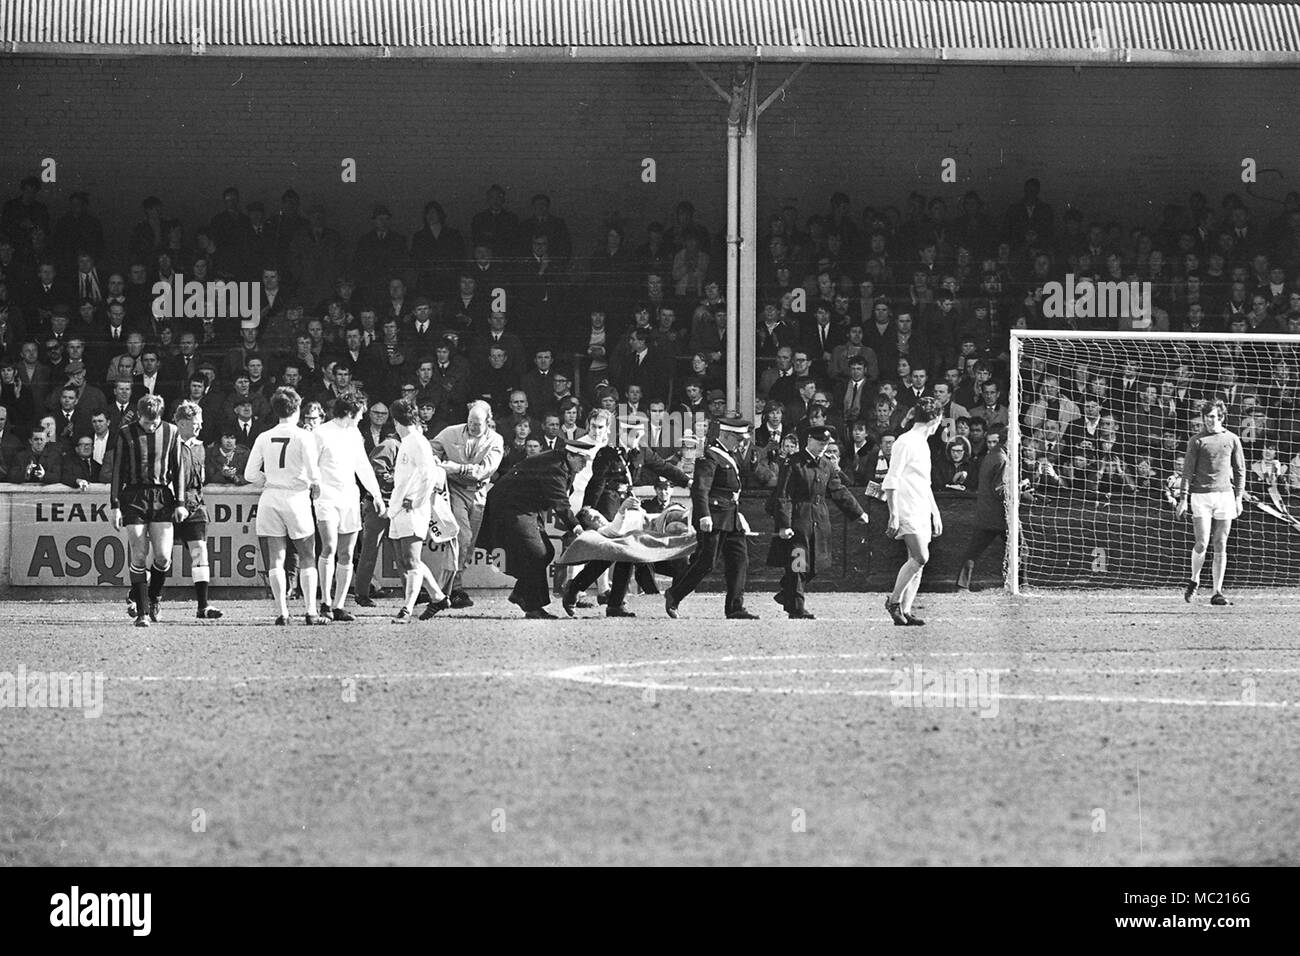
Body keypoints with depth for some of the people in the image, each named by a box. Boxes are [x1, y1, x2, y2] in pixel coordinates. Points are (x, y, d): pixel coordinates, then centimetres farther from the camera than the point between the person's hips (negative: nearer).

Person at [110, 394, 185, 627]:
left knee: (163, 556, -7)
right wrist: (115, 505, -2)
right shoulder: (126, 434, 1)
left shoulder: (170, 432, 5)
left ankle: (154, 599, 18)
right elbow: (118, 470, 3)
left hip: (162, 497, 1)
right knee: (139, 556, -5)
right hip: (134, 498, -1)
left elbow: (177, 468, 10)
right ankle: (141, 611, 1)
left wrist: (180, 503, 4)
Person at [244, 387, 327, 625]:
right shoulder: (304, 436, -5)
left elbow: (250, 475, 4)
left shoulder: (264, 438, 5)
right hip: (296, 497, -2)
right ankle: (311, 612, 2)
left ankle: (282, 612, 0)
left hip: (269, 498, 2)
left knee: (275, 559, 4)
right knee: (307, 558, 7)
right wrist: (315, 488, 11)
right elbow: (313, 472, -10)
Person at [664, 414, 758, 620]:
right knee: (705, 562, -5)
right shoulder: (710, 458, -13)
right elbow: (700, 488, -22)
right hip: (714, 518, -9)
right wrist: (704, 516, -30)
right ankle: (673, 596, 10)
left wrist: (738, 514, 26)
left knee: (740, 560, 2)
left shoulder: (731, 456, 18)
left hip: (732, 518, 9)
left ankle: (735, 608, 3)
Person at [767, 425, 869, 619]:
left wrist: (858, 513, 13)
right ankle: (796, 609, 0)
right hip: (797, 521, -7)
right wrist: (783, 525, -17)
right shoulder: (792, 464, -8)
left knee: (814, 566, 8)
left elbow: (839, 492, 18)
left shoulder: (828, 466, 12)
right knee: (797, 566, -6)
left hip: (819, 522, 7)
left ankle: (786, 595, 26)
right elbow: (783, 497, -11)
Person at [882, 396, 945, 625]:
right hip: (908, 511, -9)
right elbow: (891, 482, -13)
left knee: (918, 561, 3)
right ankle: (894, 600, -7)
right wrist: (894, 515, -18)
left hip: (922, 512, 9)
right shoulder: (906, 442, -9)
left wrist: (935, 513, 27)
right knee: (920, 557, -17)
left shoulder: (923, 444, 19)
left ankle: (905, 611, 2)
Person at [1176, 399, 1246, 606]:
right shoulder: (1197, 441, 2)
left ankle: (1217, 592, 6)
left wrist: (1239, 497, 6)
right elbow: (1187, 471, 1)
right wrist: (1183, 499, -5)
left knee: (1220, 546, 1)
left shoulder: (1232, 440, 8)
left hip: (1225, 495, 2)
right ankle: (1194, 580, 16)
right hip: (1201, 495, -2)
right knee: (1202, 543, -9)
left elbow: (1240, 470, 13)